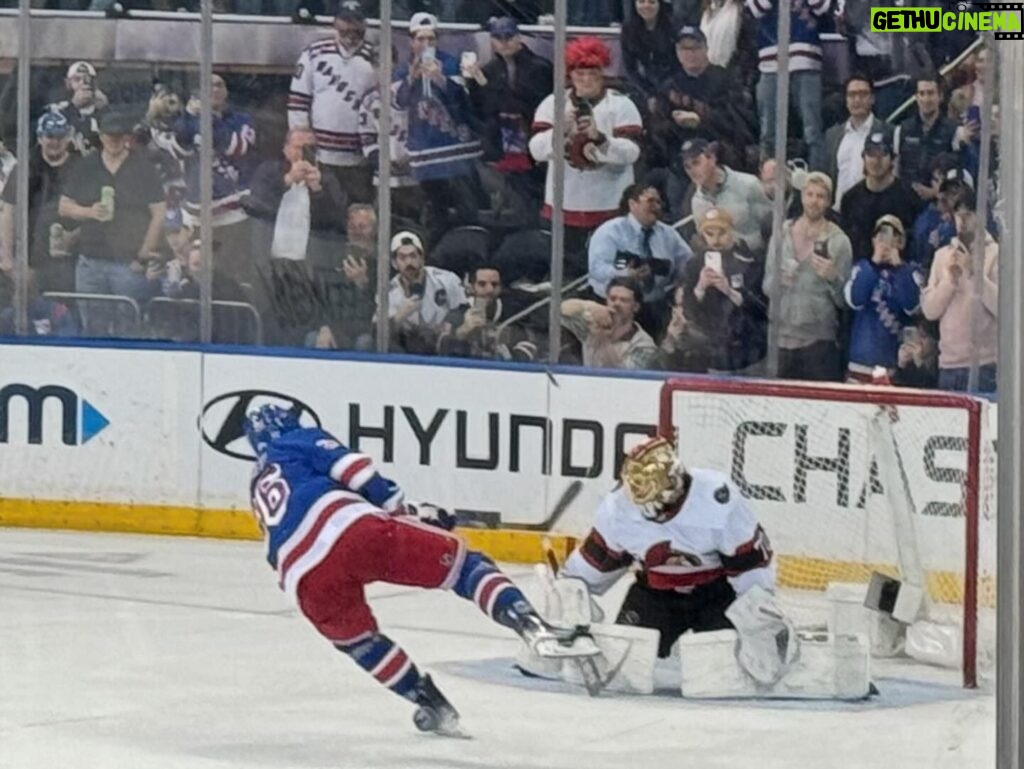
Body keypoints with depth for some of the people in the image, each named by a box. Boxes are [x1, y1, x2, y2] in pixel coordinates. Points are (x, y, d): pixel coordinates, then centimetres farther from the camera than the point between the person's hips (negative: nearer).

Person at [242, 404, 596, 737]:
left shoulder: (259, 487, 39)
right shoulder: (300, 442, 25)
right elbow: (353, 470, 8)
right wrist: (405, 511, 12)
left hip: (302, 575, 4)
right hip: (352, 525, -4)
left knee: (354, 639, 32)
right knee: (460, 563, 2)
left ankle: (431, 705, 29)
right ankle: (532, 626, -19)